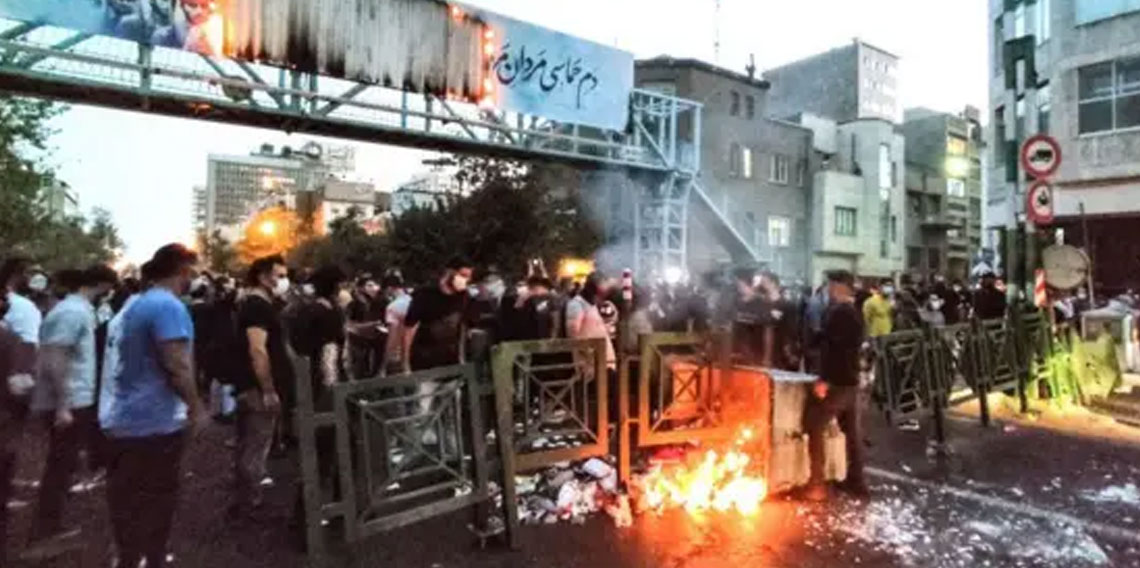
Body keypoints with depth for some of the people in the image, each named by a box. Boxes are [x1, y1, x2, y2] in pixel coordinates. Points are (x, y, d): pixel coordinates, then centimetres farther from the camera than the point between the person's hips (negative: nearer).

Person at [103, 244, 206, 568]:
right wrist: (196, 407, -12)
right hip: (155, 424, -9)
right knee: (153, 506, 3)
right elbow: (176, 365, -24)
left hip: (126, 421, 9)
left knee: (130, 505, 17)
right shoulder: (169, 306, -17)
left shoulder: (138, 304, 12)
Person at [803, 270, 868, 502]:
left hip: (836, 382, -10)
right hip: (851, 380, 10)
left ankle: (817, 484, -5)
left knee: (814, 429, -5)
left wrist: (824, 379, -22)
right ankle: (856, 481, 22)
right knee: (853, 431, 14)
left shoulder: (839, 312, -16)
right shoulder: (854, 313, 15)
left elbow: (834, 348, -22)